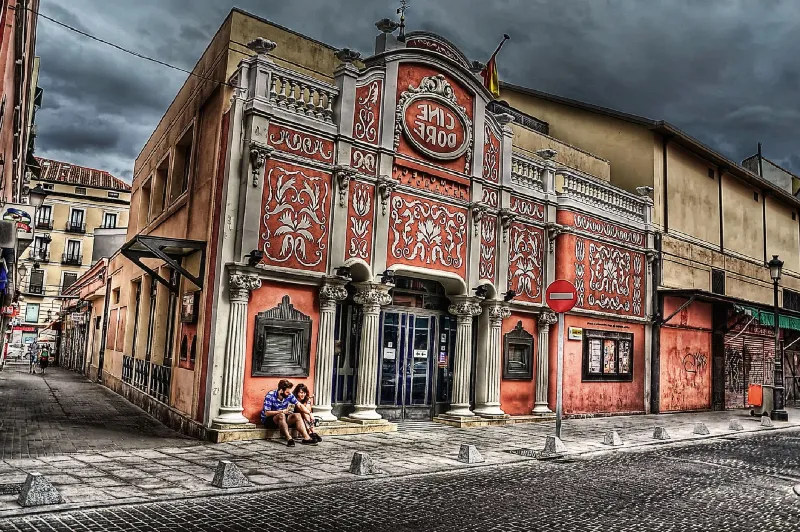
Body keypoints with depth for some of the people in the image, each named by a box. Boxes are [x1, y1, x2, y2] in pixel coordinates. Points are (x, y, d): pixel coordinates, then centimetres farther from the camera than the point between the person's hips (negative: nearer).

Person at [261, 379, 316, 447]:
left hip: (283, 418, 5)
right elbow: (267, 413, -23)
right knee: (281, 415, -36)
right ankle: (289, 439, -40)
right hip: (268, 419, -5)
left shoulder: (289, 395, -7)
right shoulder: (270, 396, -21)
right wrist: (281, 411, -31)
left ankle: (306, 438, -26)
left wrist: (309, 413, -15)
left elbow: (299, 405, -4)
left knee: (297, 415, -19)